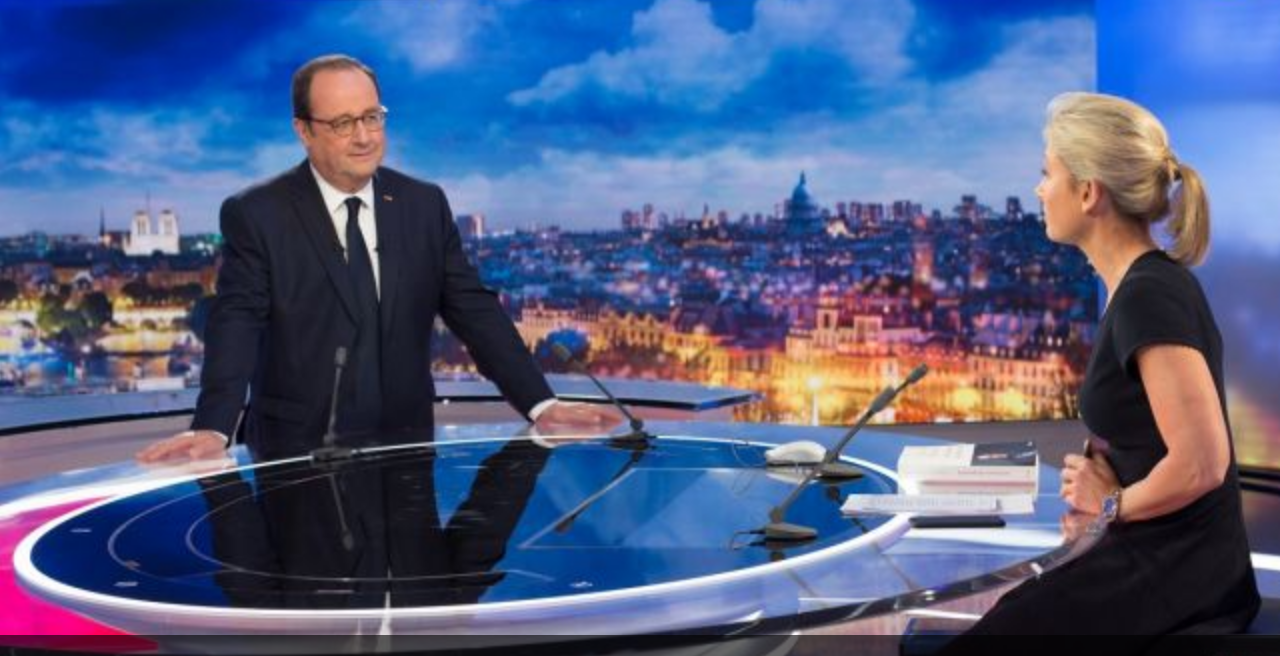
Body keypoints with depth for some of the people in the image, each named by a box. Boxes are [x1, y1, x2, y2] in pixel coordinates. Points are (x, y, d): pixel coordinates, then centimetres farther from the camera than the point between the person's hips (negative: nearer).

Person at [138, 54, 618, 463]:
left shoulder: (425, 205, 7)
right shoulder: (255, 215, -4)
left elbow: (474, 310, 5)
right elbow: (236, 325, -13)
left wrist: (541, 405, -6)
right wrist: (213, 430, -31)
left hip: (404, 446, 3)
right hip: (300, 453, -3)